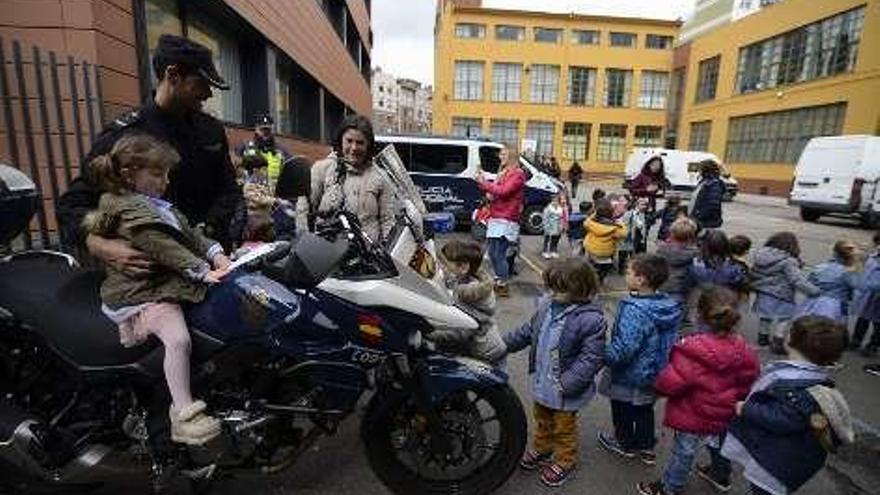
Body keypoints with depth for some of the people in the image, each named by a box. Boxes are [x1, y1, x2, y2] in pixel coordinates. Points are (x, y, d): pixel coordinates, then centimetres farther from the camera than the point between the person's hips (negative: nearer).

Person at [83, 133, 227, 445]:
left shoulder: (158, 205, 15)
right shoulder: (130, 210, -15)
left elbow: (188, 233, 10)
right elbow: (165, 250, -24)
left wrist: (215, 254, -4)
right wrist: (203, 271, -27)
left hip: (166, 282, 10)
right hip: (142, 293, -10)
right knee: (178, 339, -26)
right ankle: (184, 415, -19)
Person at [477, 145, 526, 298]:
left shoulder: (517, 174, -6)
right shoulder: (503, 173, 20)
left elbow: (504, 191, -17)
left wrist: (485, 183, -10)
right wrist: (483, 182, 8)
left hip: (506, 221, -9)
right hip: (495, 219, 9)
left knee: (499, 255, -9)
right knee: (492, 253, 12)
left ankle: (503, 286, 1)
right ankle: (498, 281, 25)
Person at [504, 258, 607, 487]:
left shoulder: (591, 319, -27)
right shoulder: (547, 305, -8)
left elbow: (591, 358, -26)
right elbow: (528, 331, 6)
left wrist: (567, 384, -28)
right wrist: (504, 344, 5)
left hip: (565, 390, -6)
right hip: (542, 382, 6)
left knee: (563, 428, 20)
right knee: (542, 420, 29)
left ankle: (565, 461, 45)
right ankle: (542, 449, 54)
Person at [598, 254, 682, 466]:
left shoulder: (635, 310, -34)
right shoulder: (668, 306, -9)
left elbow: (624, 348, -36)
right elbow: (671, 340, 5)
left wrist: (604, 356, -22)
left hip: (629, 376, -7)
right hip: (654, 374, 7)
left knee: (623, 409, 20)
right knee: (645, 409, 28)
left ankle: (626, 444, 41)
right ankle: (646, 447, 45)